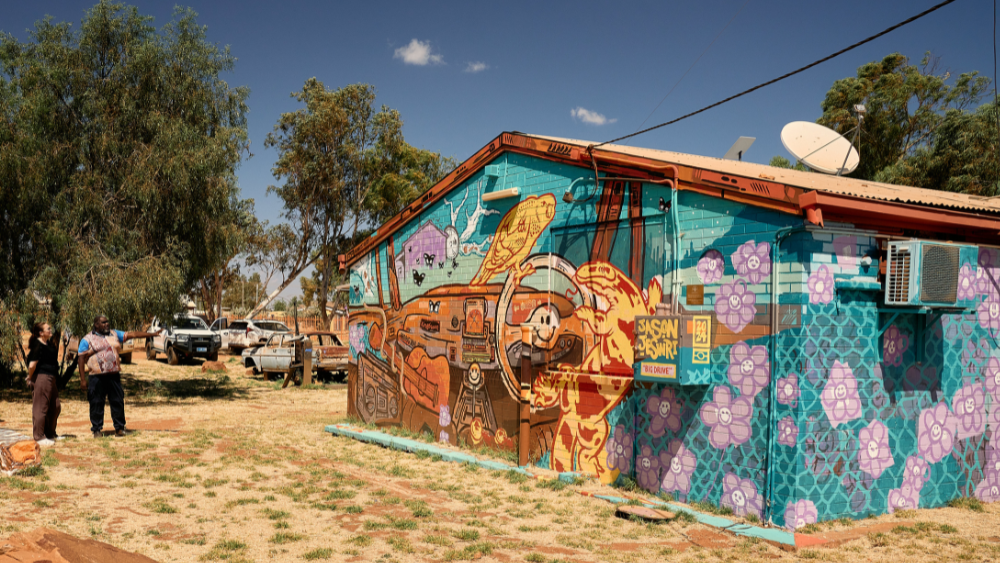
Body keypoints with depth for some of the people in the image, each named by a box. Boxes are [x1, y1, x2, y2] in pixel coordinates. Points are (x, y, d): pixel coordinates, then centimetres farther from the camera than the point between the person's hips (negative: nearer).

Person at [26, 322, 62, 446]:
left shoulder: (49, 344, 14)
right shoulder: (38, 346, -15)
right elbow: (32, 365, -18)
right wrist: (30, 378, -6)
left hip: (51, 379, 10)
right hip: (41, 378, -10)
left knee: (55, 407, 16)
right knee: (41, 408, -3)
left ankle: (50, 433, 29)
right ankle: (39, 436, 3)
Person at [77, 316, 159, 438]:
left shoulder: (114, 335, 14)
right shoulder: (87, 340, 2)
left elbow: (132, 334, 11)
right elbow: (81, 359, 0)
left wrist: (152, 334, 3)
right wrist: (83, 379, -7)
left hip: (114, 376, 3)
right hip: (97, 377, -3)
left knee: (118, 402, 3)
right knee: (96, 404, 1)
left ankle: (119, 428, 12)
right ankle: (97, 429, 12)